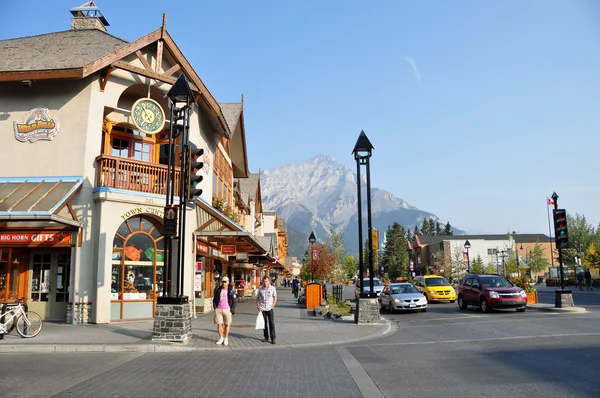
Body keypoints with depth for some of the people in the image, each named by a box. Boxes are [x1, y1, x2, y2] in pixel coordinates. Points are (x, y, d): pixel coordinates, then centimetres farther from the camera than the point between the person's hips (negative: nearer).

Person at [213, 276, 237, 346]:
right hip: (218, 309, 2)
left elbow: (235, 300, -1)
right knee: (219, 324, 0)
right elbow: (215, 299, 17)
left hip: (227, 309, -2)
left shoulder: (231, 290, -2)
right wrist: (215, 307, 5)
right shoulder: (218, 290, 8)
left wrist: (232, 309, -9)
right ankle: (221, 338, 16)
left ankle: (226, 339, 16)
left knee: (227, 324, 4)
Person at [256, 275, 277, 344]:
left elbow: (275, 298, 5)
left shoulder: (272, 288, -1)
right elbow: (257, 298, 12)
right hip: (262, 309, 2)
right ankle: (266, 337, 20)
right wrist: (258, 306, -1)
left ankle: (273, 338, -2)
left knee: (272, 323, -5)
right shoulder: (260, 289, 4)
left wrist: (272, 306, -5)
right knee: (264, 324, 8)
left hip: (270, 308, -2)